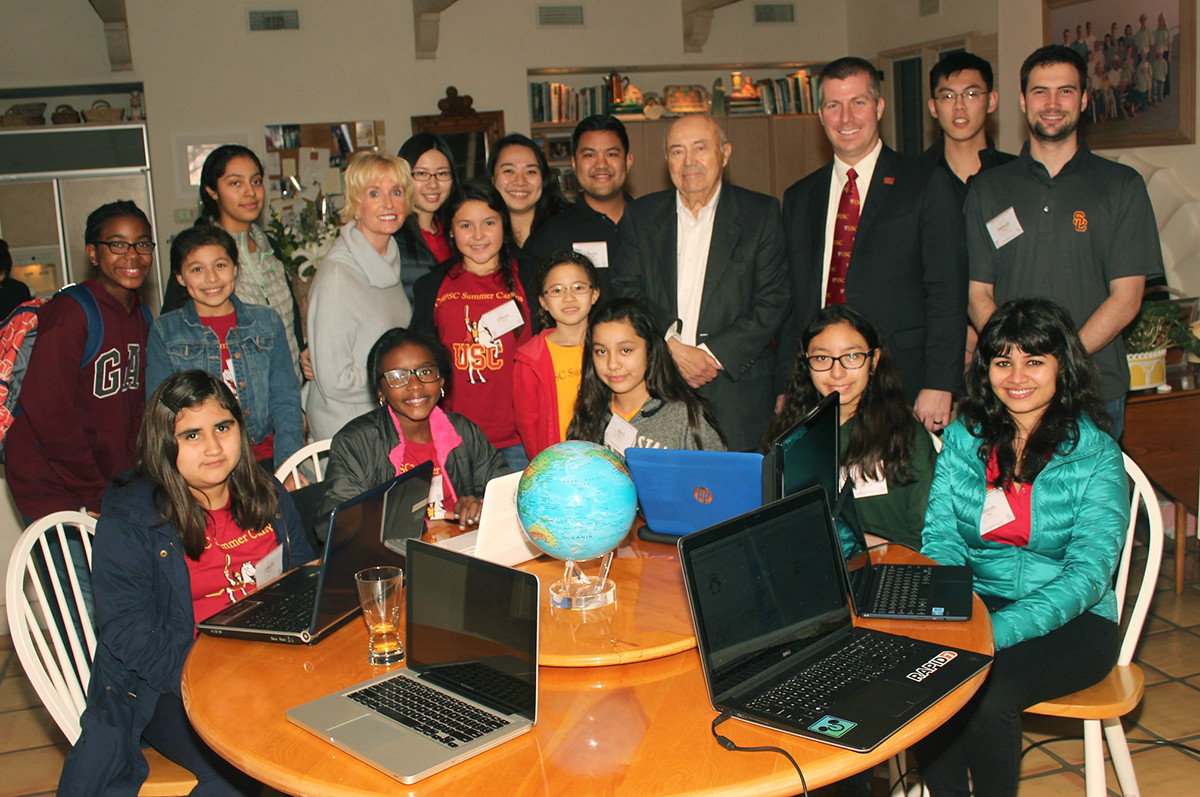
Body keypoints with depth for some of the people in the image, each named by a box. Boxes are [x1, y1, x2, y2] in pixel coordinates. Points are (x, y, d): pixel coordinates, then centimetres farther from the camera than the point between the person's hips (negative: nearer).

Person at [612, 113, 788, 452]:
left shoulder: (761, 213, 5)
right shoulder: (641, 215, 12)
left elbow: (773, 300, -1)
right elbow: (625, 295, 6)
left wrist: (714, 354, -11)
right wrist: (672, 349, -9)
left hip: (736, 387, -1)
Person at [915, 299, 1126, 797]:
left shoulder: (1096, 456, -6)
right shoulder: (962, 438, 5)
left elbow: (1087, 573, -15)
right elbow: (941, 537, 2)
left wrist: (998, 631, -29)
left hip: (1070, 622, -3)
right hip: (976, 603, 3)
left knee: (988, 691, -30)